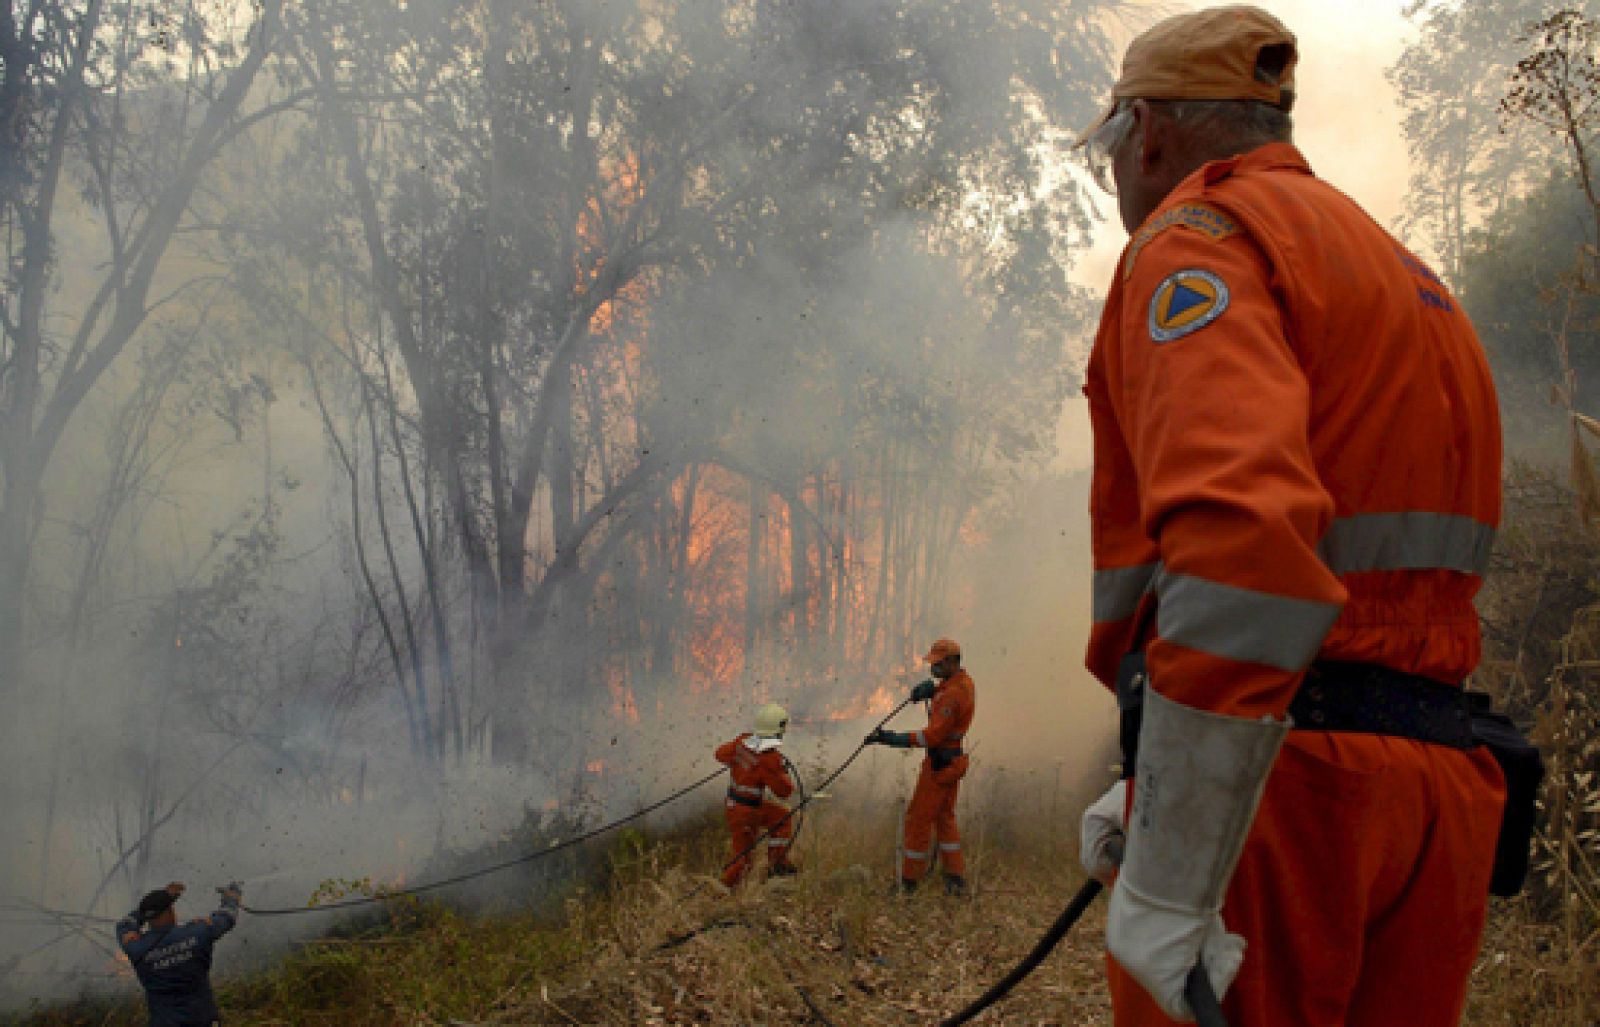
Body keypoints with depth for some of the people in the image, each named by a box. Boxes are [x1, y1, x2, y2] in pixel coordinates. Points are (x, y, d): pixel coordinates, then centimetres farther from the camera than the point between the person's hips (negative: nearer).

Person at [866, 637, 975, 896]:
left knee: (919, 818, -3)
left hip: (939, 764, -10)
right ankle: (956, 879, 17)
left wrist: (894, 738, -33)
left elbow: (934, 735, -30)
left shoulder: (953, 694, -23)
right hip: (952, 760, 10)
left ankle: (909, 882, 3)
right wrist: (930, 687, 2)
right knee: (944, 817, 18)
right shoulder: (964, 681, 7)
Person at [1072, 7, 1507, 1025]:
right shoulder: (1403, 276, 25)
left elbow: (1238, 535, -25)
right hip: (1441, 784, 9)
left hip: (1276, 777, -9)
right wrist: (1157, 798, 22)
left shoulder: (1198, 238, -5)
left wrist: (1164, 879, -24)